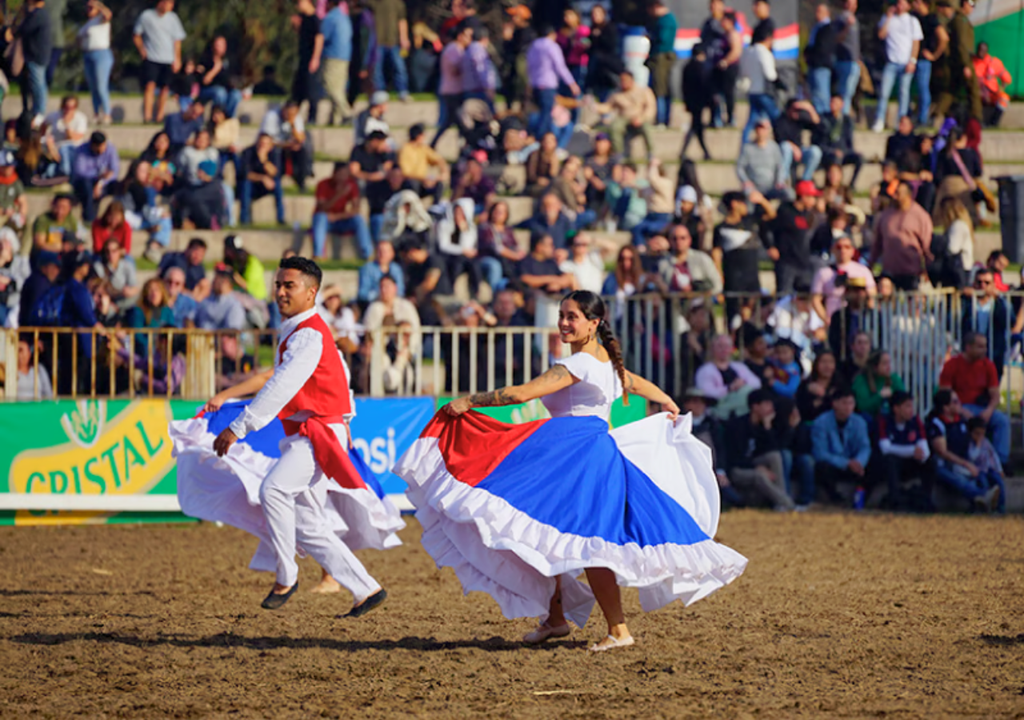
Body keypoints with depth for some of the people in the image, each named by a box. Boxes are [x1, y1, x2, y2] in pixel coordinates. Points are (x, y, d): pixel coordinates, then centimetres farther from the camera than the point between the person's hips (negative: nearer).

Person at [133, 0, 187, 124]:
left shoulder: (172, 18, 6)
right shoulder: (146, 16, -1)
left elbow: (177, 40, 9)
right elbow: (136, 35, 9)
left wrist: (177, 59, 4)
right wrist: (142, 50, -1)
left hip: (168, 59, 3)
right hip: (151, 58, -3)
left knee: (164, 88, 2)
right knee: (150, 85, -15)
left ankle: (159, 116, 10)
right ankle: (147, 116, -20)